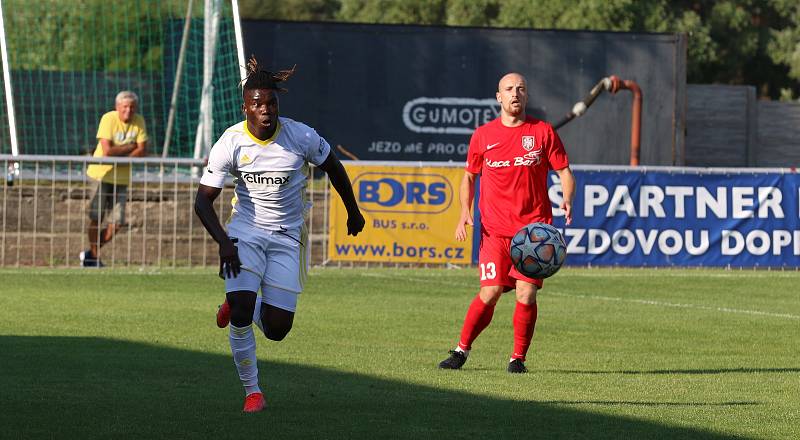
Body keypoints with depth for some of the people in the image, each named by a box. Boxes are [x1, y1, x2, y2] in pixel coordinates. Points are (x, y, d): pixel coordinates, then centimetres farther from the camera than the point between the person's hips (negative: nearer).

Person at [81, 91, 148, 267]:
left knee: (117, 223, 0)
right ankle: (94, 257, 15)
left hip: (122, 178, 4)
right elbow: (107, 150, -22)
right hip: (101, 173, -4)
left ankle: (91, 254, 18)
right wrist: (130, 148, -12)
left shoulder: (139, 121, -1)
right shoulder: (109, 119, -14)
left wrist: (120, 160, -18)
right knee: (96, 219, -1)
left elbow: (143, 151, -6)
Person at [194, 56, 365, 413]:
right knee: (241, 310, -21)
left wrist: (353, 211, 18)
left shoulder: (300, 136, -13)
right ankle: (251, 390, -1)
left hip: (288, 237, 1)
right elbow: (203, 200, -10)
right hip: (245, 230, -1)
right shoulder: (230, 143, -14)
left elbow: (332, 167, 7)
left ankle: (237, 304, 31)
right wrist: (223, 242, -24)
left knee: (277, 328, -6)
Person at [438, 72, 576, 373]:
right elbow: (469, 176, 18)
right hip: (495, 229, 0)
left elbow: (564, 171, 7)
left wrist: (567, 200, -13)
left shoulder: (543, 132, 5)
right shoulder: (483, 135, 8)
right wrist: (465, 211, 3)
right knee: (489, 294, -8)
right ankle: (461, 350, 10)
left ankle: (518, 358, 5)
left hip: (534, 227, 0)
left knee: (526, 294, -9)